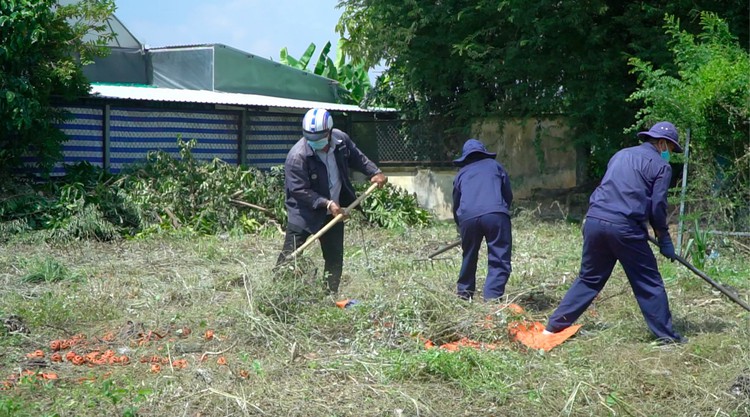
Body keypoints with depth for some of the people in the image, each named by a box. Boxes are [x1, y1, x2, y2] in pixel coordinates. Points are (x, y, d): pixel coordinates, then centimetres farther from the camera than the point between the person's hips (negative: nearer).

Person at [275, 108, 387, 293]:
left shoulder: (341, 139, -9)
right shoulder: (297, 156, -27)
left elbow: (357, 157, 11)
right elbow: (299, 191, -25)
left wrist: (374, 172, 0)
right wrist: (327, 203, -30)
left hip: (335, 211, 6)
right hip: (305, 213, -6)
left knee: (335, 258, 13)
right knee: (289, 257, -10)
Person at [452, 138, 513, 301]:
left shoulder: (461, 173, 28)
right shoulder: (495, 165, 24)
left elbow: (456, 205, 31)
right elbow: (508, 195, 21)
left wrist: (461, 227, 44)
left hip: (468, 217, 3)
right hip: (495, 214, -3)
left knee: (469, 258, 22)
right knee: (499, 260, -1)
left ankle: (464, 293, 33)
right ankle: (492, 296, -14)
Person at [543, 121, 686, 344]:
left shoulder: (620, 155, 22)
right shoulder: (661, 166, 4)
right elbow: (657, 207, -1)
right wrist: (664, 240, 11)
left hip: (594, 221, 6)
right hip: (624, 228, -6)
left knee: (589, 278, 17)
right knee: (649, 283, 6)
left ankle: (554, 325, 17)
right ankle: (666, 335, 10)